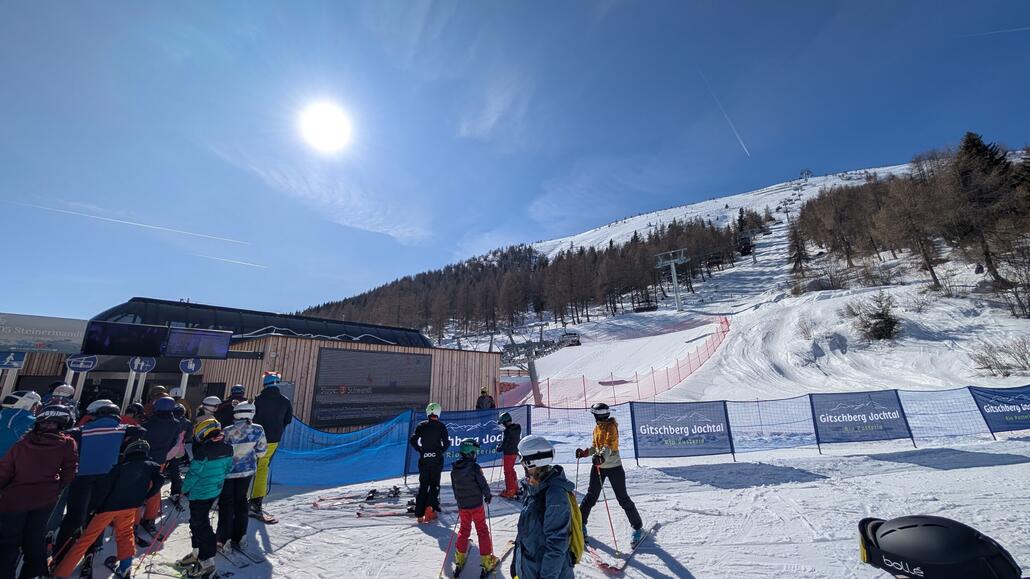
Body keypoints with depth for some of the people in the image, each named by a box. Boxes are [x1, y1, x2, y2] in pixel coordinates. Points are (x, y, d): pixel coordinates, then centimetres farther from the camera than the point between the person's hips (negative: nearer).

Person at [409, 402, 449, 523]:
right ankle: (430, 507, -9)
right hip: (437, 459, -2)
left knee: (423, 485, 13)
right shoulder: (441, 426, -6)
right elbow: (447, 443, -10)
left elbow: (412, 440, -4)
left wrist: (420, 450, 7)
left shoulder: (421, 425, 0)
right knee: (434, 484, 10)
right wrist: (441, 451, 7)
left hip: (424, 459, 2)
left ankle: (420, 514, 14)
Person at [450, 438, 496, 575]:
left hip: (462, 506, 4)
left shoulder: (454, 469, -5)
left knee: (463, 530, 22)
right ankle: (487, 561, 16)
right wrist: (488, 495, 4)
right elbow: (483, 484, -16)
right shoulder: (475, 467, -23)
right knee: (482, 531, 10)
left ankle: (459, 559, 25)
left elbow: (454, 487, 6)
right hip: (476, 504, -4)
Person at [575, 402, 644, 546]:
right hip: (598, 466, 6)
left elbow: (609, 446, -30)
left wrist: (602, 457, -47)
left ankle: (637, 527, 20)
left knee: (623, 498, 2)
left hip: (614, 467, -6)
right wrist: (584, 452, 0)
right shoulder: (597, 427, 7)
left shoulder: (611, 426, -15)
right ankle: (581, 524, 24)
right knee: (591, 496, 11)